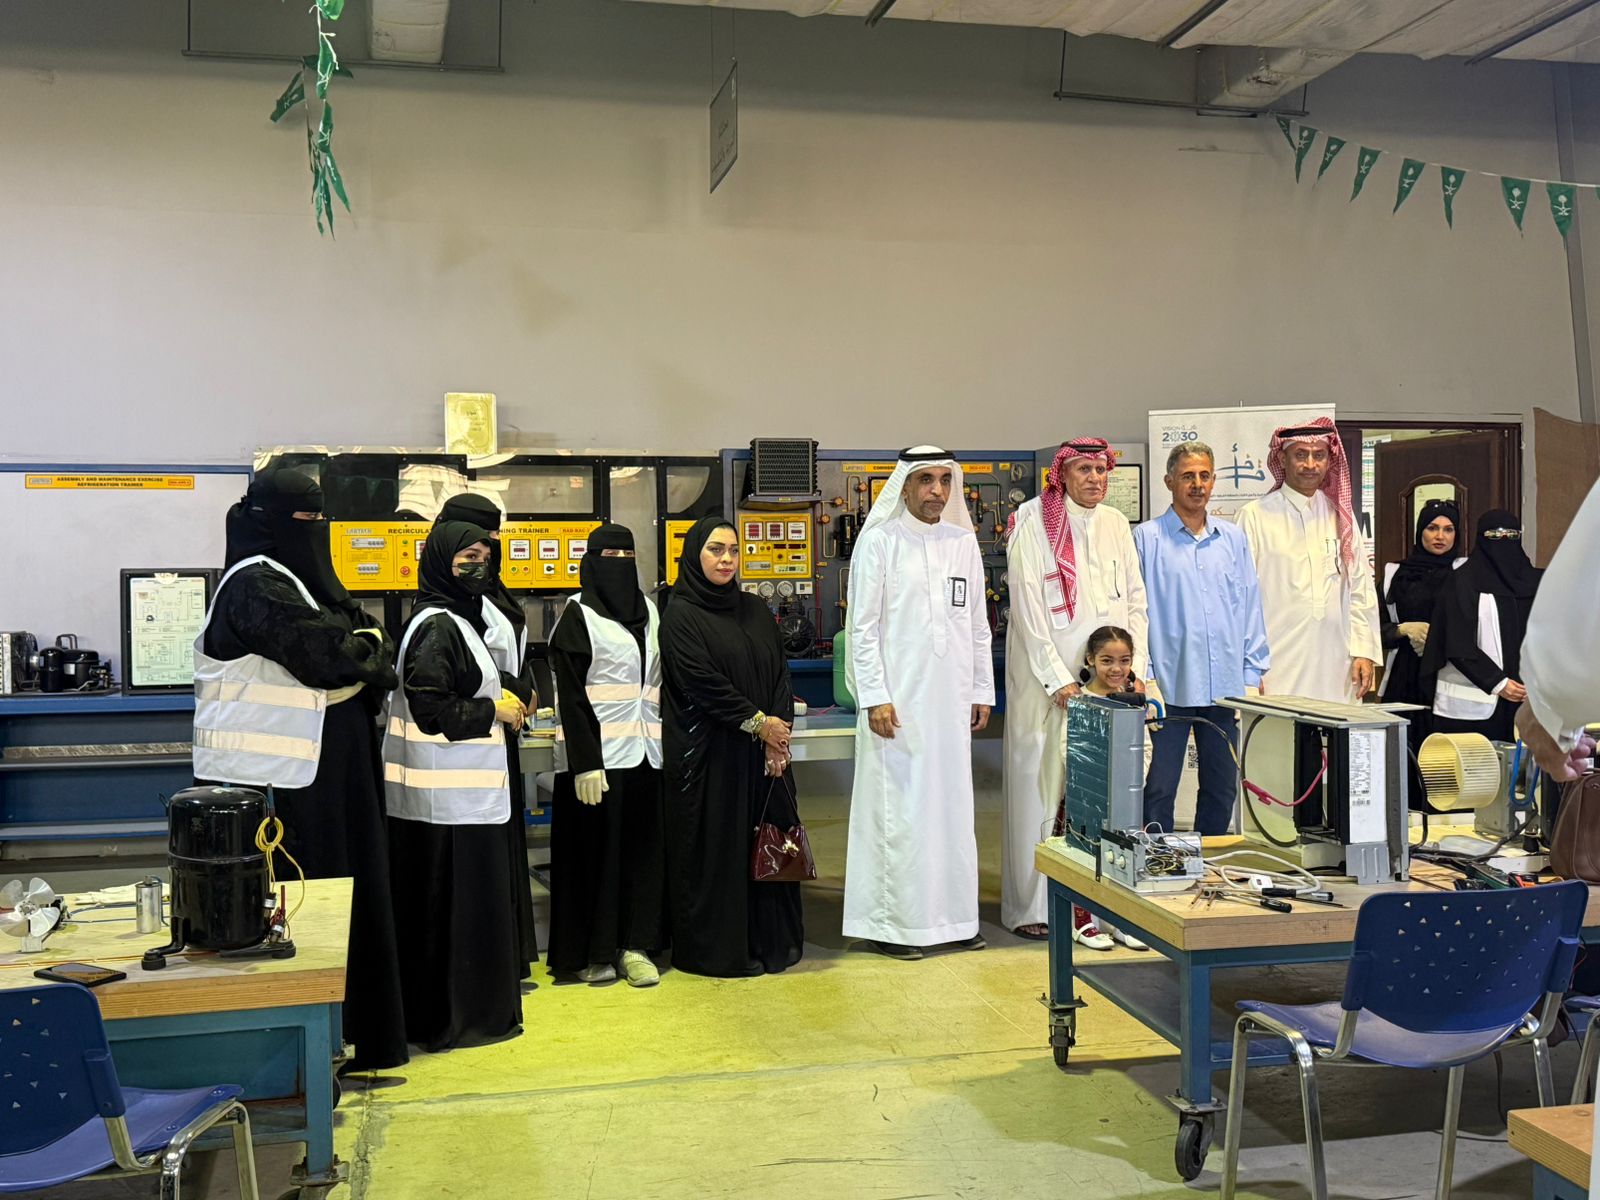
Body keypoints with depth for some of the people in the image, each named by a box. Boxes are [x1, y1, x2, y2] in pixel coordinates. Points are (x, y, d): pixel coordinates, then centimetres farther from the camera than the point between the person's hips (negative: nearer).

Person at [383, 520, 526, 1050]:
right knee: (456, 902, -1)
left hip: (463, 790, 10)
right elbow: (430, 709, -23)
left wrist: (503, 706, 10)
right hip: (447, 794, -10)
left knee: (464, 901, 16)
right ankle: (456, 1018, 8)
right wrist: (494, 712, -13)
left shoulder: (456, 619, 16)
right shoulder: (437, 626, -16)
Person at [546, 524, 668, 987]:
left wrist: (665, 740, 14)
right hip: (597, 755, -5)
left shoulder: (648, 611, 15)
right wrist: (586, 763, -17)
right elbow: (571, 695, -9)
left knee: (644, 850, 5)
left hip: (644, 754, 6)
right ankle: (591, 953, 9)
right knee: (595, 851, -1)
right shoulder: (578, 615, -3)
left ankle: (635, 946, 13)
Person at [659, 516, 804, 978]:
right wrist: (758, 722, -13)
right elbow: (702, 680, -14)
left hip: (765, 752, 6)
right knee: (715, 848, 0)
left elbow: (782, 674, 8)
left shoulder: (755, 610, 12)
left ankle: (772, 940, 19)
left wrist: (779, 734, -6)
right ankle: (716, 950, 10)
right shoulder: (679, 616, -5)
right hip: (707, 755, -6)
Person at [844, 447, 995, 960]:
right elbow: (863, 626, -7)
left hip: (951, 700, 5)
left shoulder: (964, 542, 11)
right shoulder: (879, 541, -4)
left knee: (952, 806, 9)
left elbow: (978, 624, 15)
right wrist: (875, 696, -13)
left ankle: (952, 915, 20)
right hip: (898, 700, -5)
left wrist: (982, 691, 11)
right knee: (897, 809, -2)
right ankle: (891, 922, 7)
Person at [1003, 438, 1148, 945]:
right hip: (1048, 678, -5)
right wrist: (1060, 680, -12)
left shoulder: (1116, 524, 11)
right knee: (1044, 782, -2)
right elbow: (1028, 610, -10)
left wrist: (1135, 668, 4)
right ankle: (1032, 905, 6)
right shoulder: (1033, 526, -6)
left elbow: (1135, 601, 14)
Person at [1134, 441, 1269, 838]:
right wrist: (1143, 677, -8)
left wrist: (1252, 675, 8)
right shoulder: (1147, 538, 0)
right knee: (1159, 790, 0)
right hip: (1169, 686, -4)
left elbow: (1250, 609, 13)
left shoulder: (1233, 538, 12)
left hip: (1225, 686, 4)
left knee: (1222, 789, 11)